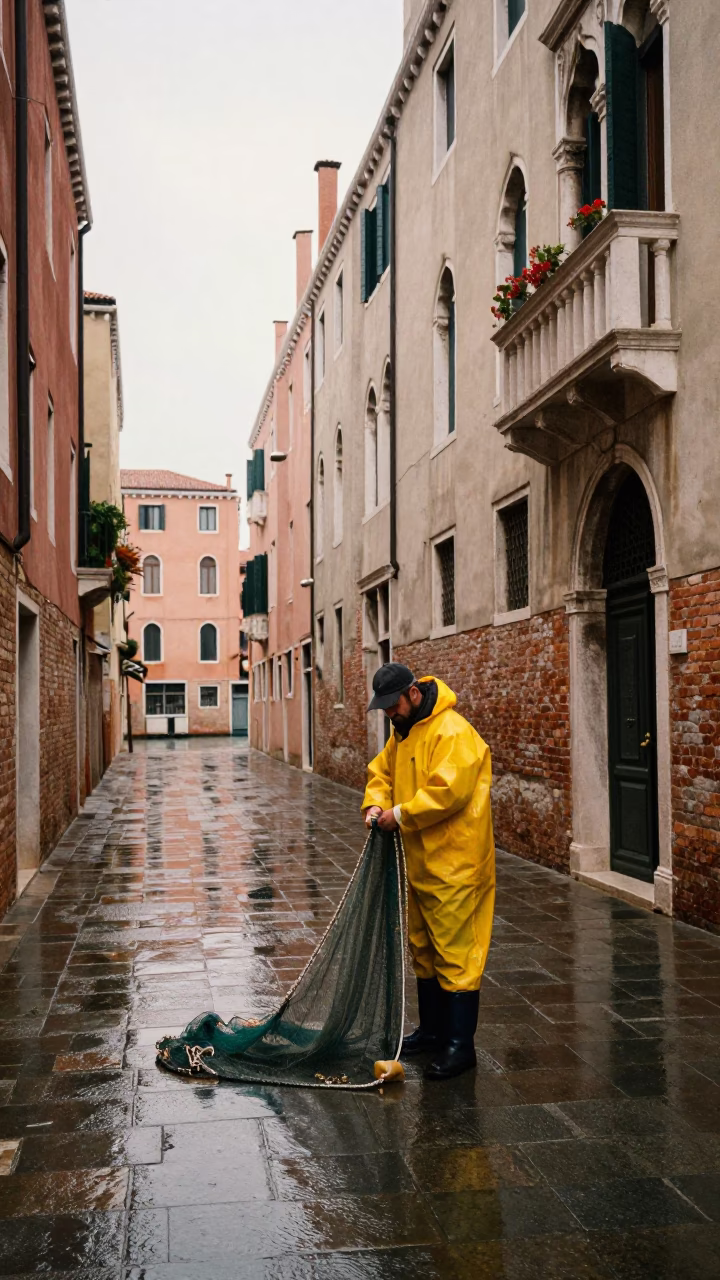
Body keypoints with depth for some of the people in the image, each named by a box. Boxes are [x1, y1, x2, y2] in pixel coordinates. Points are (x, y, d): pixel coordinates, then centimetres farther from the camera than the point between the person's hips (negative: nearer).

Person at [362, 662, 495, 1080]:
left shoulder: (453, 733, -20)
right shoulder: (404, 732, 12)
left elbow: (446, 791, -28)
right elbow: (382, 771, 19)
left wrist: (401, 815, -20)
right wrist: (376, 804, -1)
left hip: (453, 867, -10)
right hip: (419, 865, 10)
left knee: (456, 953, -4)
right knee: (423, 948, 19)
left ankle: (461, 1045, 4)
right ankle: (433, 1029, 32)